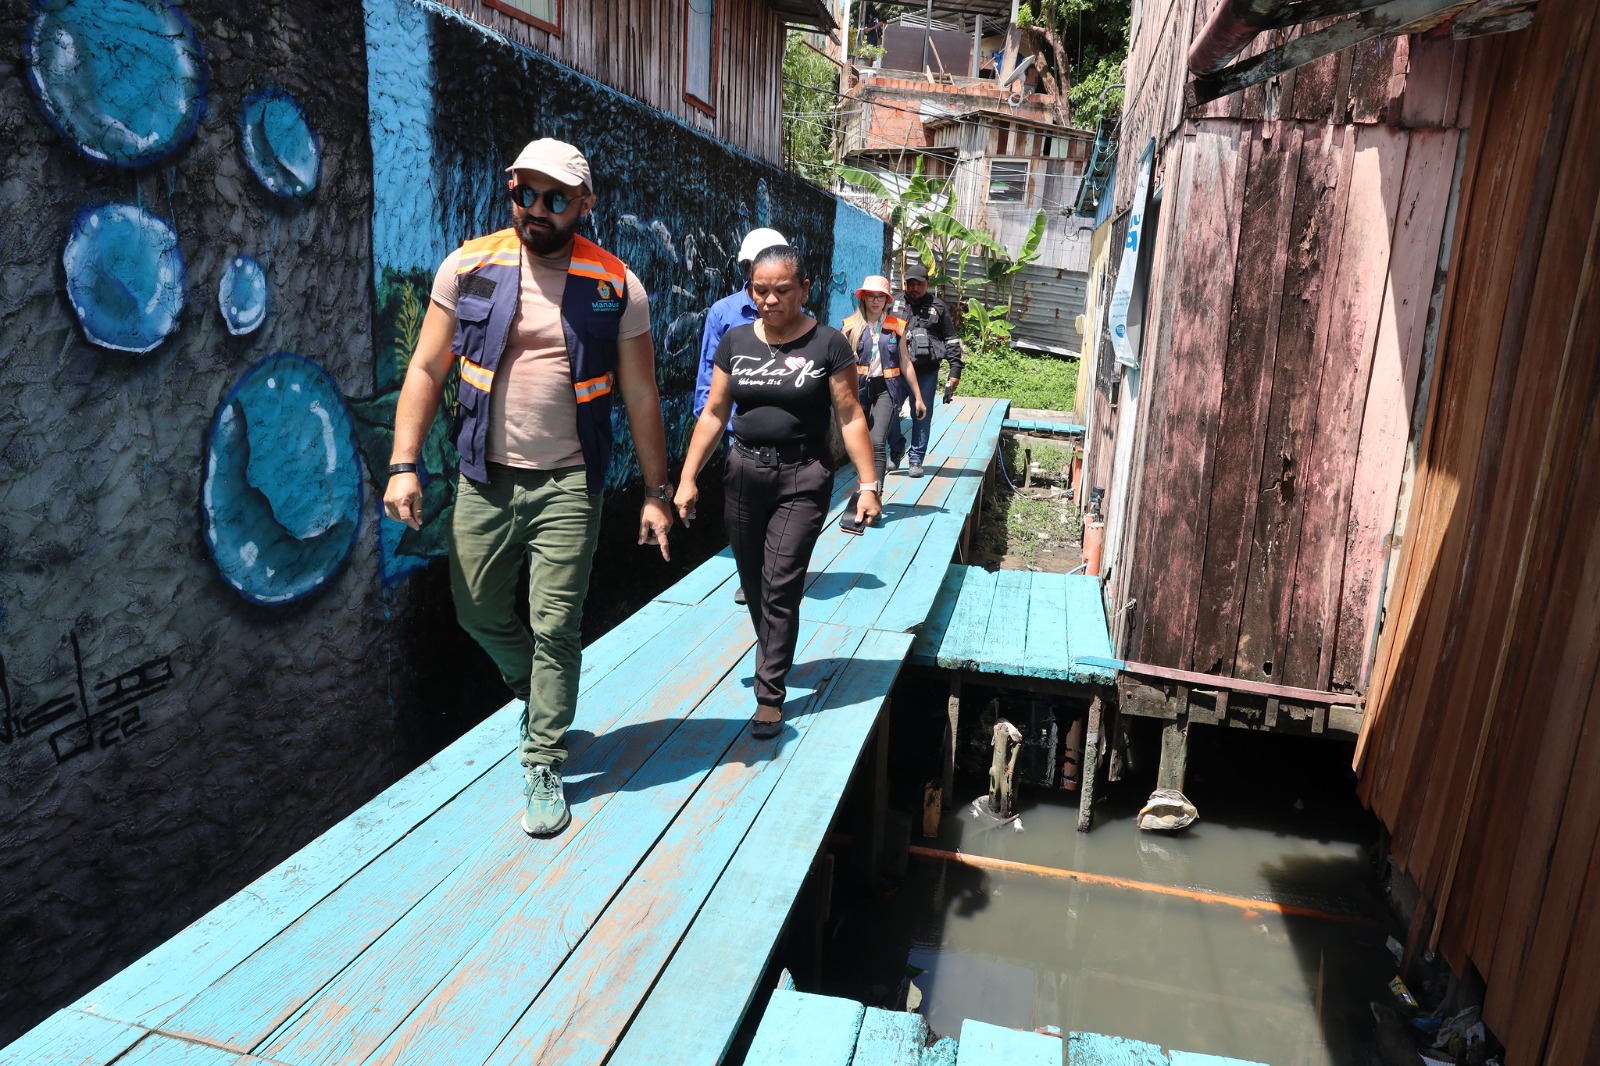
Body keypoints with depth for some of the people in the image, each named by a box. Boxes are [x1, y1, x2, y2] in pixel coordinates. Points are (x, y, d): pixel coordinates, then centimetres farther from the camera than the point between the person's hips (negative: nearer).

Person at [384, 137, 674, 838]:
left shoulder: (615, 286, -1)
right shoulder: (469, 266, 1)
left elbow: (641, 397, 2)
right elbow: (427, 369, 2)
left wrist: (657, 493, 1)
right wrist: (403, 464, -7)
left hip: (568, 484, -2)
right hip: (485, 478, 3)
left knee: (555, 627, -1)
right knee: (479, 611, 13)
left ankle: (544, 766, 15)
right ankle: (539, 693, 43)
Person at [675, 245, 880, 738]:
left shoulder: (828, 345, -5)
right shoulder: (734, 342, 5)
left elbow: (850, 418, -4)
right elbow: (713, 414, 7)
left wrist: (867, 484, -8)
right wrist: (688, 478, 4)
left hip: (802, 479, -4)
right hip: (744, 473, 4)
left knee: (781, 587, -8)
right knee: (753, 583, 13)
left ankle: (770, 695, 2)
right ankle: (773, 658, 37)